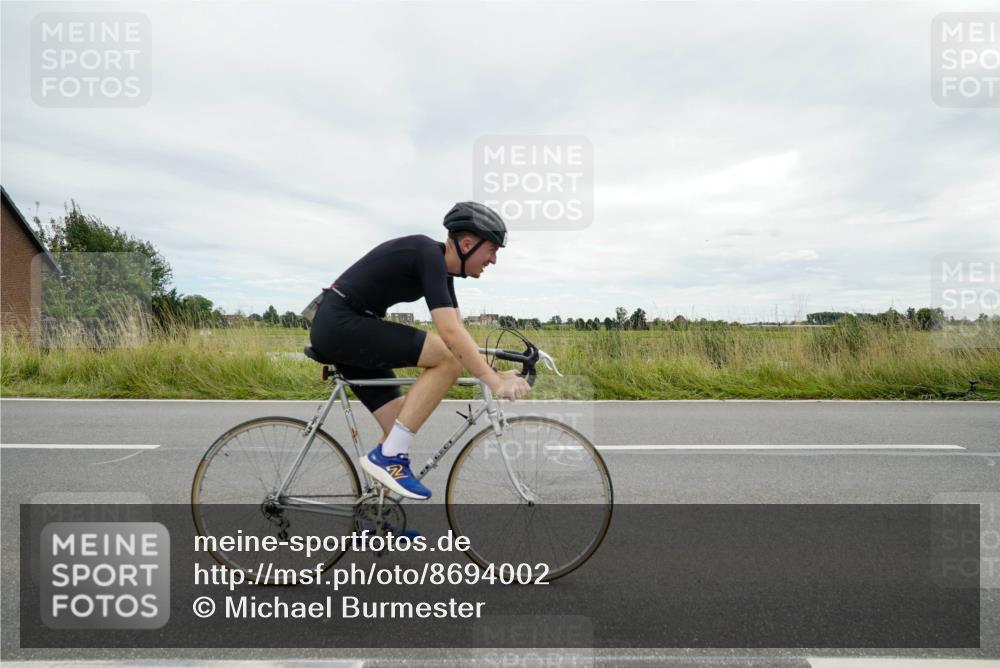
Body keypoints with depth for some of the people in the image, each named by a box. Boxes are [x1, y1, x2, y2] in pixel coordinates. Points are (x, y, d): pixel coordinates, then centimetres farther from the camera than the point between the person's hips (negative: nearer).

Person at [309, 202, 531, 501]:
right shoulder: (429, 254, -19)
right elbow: (450, 333, -29)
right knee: (447, 358, -20)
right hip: (340, 323, -10)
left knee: (400, 428, 7)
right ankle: (388, 456, -12)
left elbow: (456, 333, 11)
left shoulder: (440, 266, 10)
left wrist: (495, 373, 4)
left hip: (337, 328, 10)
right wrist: (495, 382, -27)